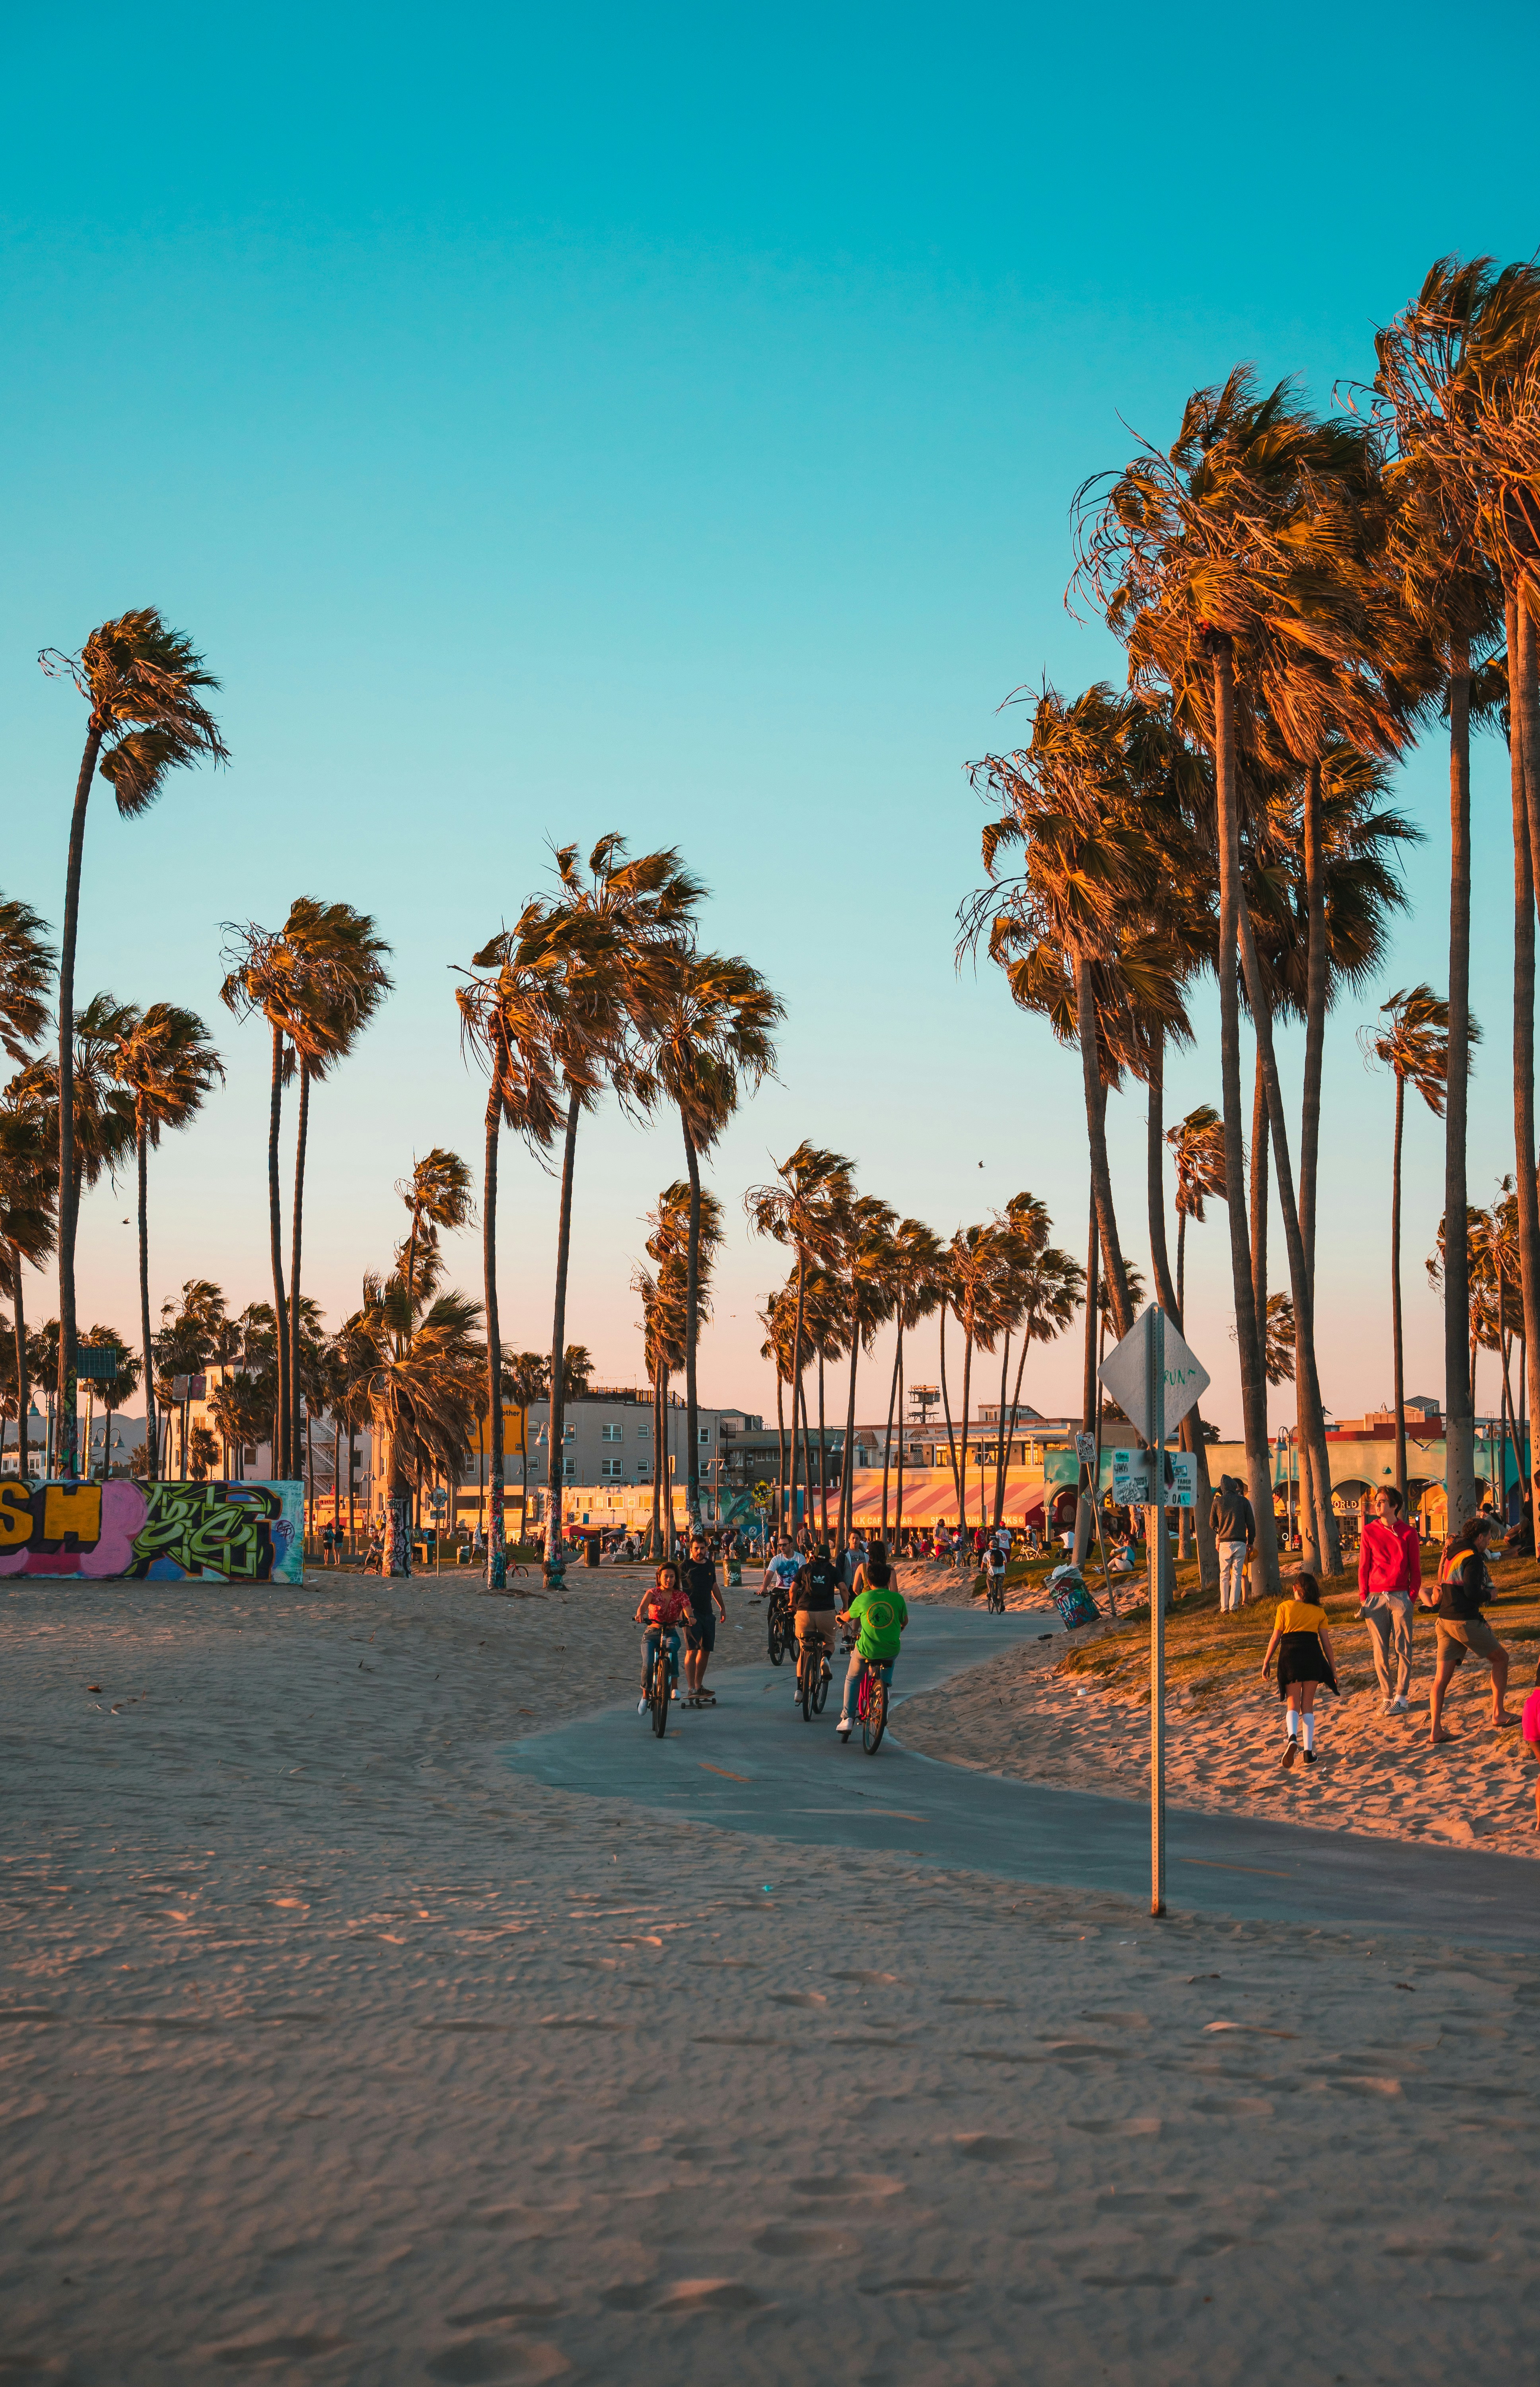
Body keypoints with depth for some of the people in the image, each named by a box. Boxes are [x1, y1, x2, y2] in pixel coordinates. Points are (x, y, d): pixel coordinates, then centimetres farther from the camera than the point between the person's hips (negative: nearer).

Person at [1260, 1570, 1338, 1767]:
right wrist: (1333, 1668, 17)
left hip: (1290, 1654, -1)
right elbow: (1326, 1642, 10)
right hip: (1313, 1655, 1)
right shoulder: (1319, 1612, 11)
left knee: (1293, 1704, 6)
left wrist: (1267, 1662, 10)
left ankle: (1293, 1738, -23)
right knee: (1308, 1705, 10)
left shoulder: (1285, 1607, 7)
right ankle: (1309, 1751, 4)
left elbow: (1275, 1637, 4)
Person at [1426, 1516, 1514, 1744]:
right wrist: (1488, 1592, 1)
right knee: (1501, 1658, 14)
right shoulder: (1473, 1558, -11)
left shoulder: (1451, 1554, 14)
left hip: (1445, 1621, 8)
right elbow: (1473, 1593, -18)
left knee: (1442, 1678, 1)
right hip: (1465, 1622, -8)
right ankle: (1498, 1714, 17)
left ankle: (1435, 1730, -6)